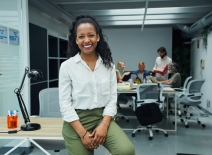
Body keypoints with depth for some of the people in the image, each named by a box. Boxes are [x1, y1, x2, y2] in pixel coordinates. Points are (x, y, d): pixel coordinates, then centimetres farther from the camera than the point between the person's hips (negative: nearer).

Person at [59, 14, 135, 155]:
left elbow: (112, 98, 3)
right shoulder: (67, 66, -5)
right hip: (76, 121, -1)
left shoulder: (108, 64, 5)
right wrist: (83, 134, -12)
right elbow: (65, 104, -6)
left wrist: (104, 125, -12)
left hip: (103, 117, 2)